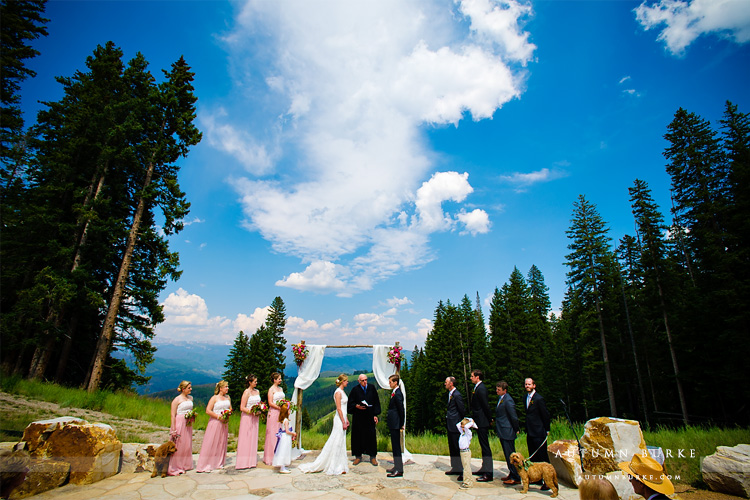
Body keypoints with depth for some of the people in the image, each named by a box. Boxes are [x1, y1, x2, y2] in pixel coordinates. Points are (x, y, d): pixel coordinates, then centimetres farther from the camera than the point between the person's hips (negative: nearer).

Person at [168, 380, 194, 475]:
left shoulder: (190, 398, 11)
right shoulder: (177, 399, -9)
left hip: (188, 424, 7)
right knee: (177, 446, -3)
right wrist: (173, 430, -16)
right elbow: (173, 415, -12)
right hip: (179, 423, -7)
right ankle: (173, 469, 8)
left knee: (187, 445, 10)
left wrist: (193, 415, 4)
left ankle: (183, 466, 22)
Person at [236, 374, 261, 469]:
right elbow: (242, 408, -12)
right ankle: (244, 462, 4)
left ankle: (252, 461, 16)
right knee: (246, 439, -3)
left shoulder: (257, 391, 11)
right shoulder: (246, 392, -10)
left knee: (253, 438, 9)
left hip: (255, 418, 7)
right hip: (247, 417, -7)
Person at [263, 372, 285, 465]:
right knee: (273, 434, -2)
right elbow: (270, 403, -11)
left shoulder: (281, 389, 15)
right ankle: (270, 458, 6)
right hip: (273, 413, -6)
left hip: (281, 413, 6)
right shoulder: (271, 389, -5)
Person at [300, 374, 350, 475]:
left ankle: (340, 464, 24)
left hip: (342, 418, 9)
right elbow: (339, 409, -19)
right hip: (339, 419, -9)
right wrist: (343, 422, -18)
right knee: (337, 442, -1)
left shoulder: (342, 392, 12)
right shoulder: (338, 392, -17)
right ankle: (334, 466, 8)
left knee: (341, 442, 15)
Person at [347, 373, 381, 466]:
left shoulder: (372, 388, 0)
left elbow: (376, 402, 4)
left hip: (369, 416, 1)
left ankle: (372, 457, 15)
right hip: (358, 417, -1)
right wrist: (357, 406, -17)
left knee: (371, 435, 3)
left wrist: (375, 415, -1)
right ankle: (358, 456, 20)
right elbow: (351, 403, 2)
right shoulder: (355, 390, -4)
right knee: (358, 436, 5)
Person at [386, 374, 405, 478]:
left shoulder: (398, 394, -19)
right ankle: (397, 467, 26)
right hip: (393, 424, 10)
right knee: (395, 446, 16)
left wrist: (401, 425, -14)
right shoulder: (394, 392, 12)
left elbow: (401, 410, -18)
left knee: (396, 446, -3)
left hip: (395, 424, -10)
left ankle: (399, 470, 5)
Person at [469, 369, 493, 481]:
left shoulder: (481, 389, -19)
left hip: (482, 422, -10)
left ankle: (488, 474, 2)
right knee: (484, 446, 18)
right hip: (480, 422, 10)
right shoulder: (477, 388, 12)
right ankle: (484, 469, 29)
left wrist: (489, 419, -11)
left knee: (485, 446, -4)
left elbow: (486, 406, -20)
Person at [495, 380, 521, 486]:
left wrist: (516, 430, -10)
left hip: (507, 432, -10)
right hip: (503, 432, 10)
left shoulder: (508, 401, -21)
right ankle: (512, 474, 29)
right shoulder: (501, 399, 10)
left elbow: (514, 417, -18)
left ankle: (516, 478, 9)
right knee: (507, 455, 18)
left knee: (510, 455, -1)